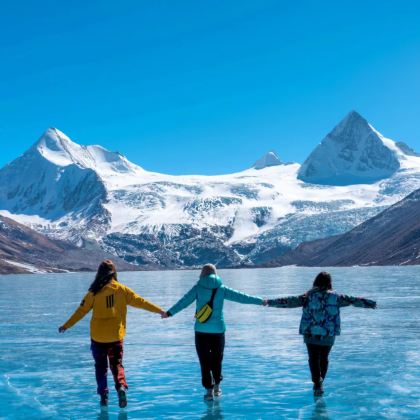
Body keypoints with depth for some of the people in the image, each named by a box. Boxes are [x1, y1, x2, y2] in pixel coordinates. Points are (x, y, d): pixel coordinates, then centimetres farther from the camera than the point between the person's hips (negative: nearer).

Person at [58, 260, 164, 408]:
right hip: (116, 335, 1)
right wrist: (159, 310, 11)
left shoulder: (94, 291, -7)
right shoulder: (122, 289, -2)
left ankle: (103, 394, 7)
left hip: (98, 336, -1)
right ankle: (121, 387, -16)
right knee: (117, 364, 10)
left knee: (100, 366, 14)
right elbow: (139, 301, 2)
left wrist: (66, 325, 6)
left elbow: (81, 310, -4)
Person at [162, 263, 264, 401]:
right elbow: (241, 297, 5)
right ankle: (217, 387, 25)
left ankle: (209, 390, -1)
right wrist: (260, 301, 13)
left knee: (205, 361, 2)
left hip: (202, 330, -2)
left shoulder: (198, 287, -2)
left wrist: (169, 313, -7)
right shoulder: (221, 289, 2)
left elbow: (184, 301, -9)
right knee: (217, 359, 15)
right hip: (218, 329, 2)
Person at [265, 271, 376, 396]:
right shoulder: (335, 297, 0)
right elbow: (353, 300, 8)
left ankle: (317, 384, -14)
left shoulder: (308, 296, -3)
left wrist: (270, 302, 2)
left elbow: (289, 301, -4)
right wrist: (371, 303, 21)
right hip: (329, 335, 1)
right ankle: (320, 382, 26)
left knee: (314, 359, 3)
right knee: (324, 358, 18)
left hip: (311, 334, -1)